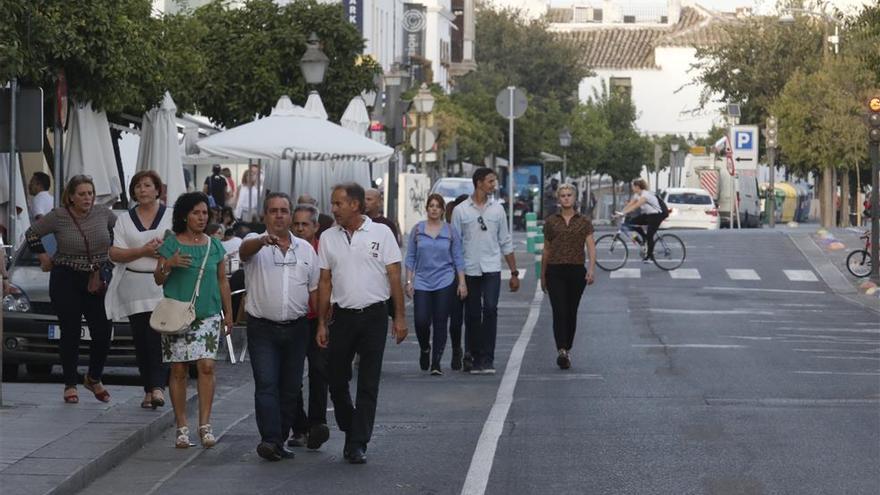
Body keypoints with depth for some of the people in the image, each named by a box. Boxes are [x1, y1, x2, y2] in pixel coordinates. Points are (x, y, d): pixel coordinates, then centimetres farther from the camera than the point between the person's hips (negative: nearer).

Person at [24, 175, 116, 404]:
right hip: (66, 282, -2)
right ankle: (70, 385, 12)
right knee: (70, 334, 1)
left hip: (99, 282, 2)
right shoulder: (58, 217, -5)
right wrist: (44, 258, 4)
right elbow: (32, 234, 6)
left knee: (103, 333, -2)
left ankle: (94, 379, 21)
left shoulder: (104, 214, 1)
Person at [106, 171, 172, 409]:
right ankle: (149, 389, 8)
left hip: (163, 285, -3)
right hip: (134, 288, 3)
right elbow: (114, 254, 3)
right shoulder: (124, 220, 13)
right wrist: (143, 251, -10)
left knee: (157, 335, -16)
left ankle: (158, 386, -22)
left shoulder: (171, 216, 9)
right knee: (141, 339, 2)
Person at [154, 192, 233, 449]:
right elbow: (158, 279, 4)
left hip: (208, 315, 2)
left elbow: (223, 281, 17)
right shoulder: (171, 244, 2)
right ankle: (182, 427, 7)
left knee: (206, 367, -11)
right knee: (179, 370, 0)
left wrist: (228, 313, 14)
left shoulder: (214, 246, 10)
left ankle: (205, 425, -8)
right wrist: (168, 265, -16)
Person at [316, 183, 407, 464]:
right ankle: (351, 432, 25)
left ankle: (358, 445, 3)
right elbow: (325, 282, 9)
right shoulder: (328, 238, 6)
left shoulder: (381, 233, -2)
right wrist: (322, 323, 5)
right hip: (342, 316, 3)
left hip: (374, 316, -3)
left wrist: (400, 317, -5)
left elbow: (394, 276, -1)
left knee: (368, 384, -1)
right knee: (336, 380, 4)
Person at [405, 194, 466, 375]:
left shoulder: (450, 231, 4)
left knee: (440, 323, -2)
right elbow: (410, 257, 7)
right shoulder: (417, 230, 5)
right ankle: (425, 349, 23)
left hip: (445, 282, 0)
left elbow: (458, 258, 6)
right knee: (421, 321, -8)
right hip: (422, 282, 0)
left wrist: (462, 282, -1)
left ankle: (436, 363, 4)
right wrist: (409, 281, 0)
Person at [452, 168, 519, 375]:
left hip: (491, 268, 1)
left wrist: (514, 273, 12)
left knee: (490, 310, -15)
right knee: (473, 315, 4)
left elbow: (505, 243, 13)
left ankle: (487, 359, -14)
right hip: (469, 270, 0)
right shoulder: (461, 210, 2)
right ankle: (474, 356, 16)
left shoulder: (497, 209, 9)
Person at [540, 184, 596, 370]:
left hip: (577, 271, 1)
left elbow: (591, 247, -5)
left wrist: (591, 268, -20)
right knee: (559, 312, -14)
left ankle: (567, 351, 22)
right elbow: (546, 250, 12)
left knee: (571, 313, 9)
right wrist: (543, 276, 14)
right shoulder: (550, 221, 6)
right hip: (555, 271, -1)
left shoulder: (584, 222, 4)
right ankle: (561, 351, -24)